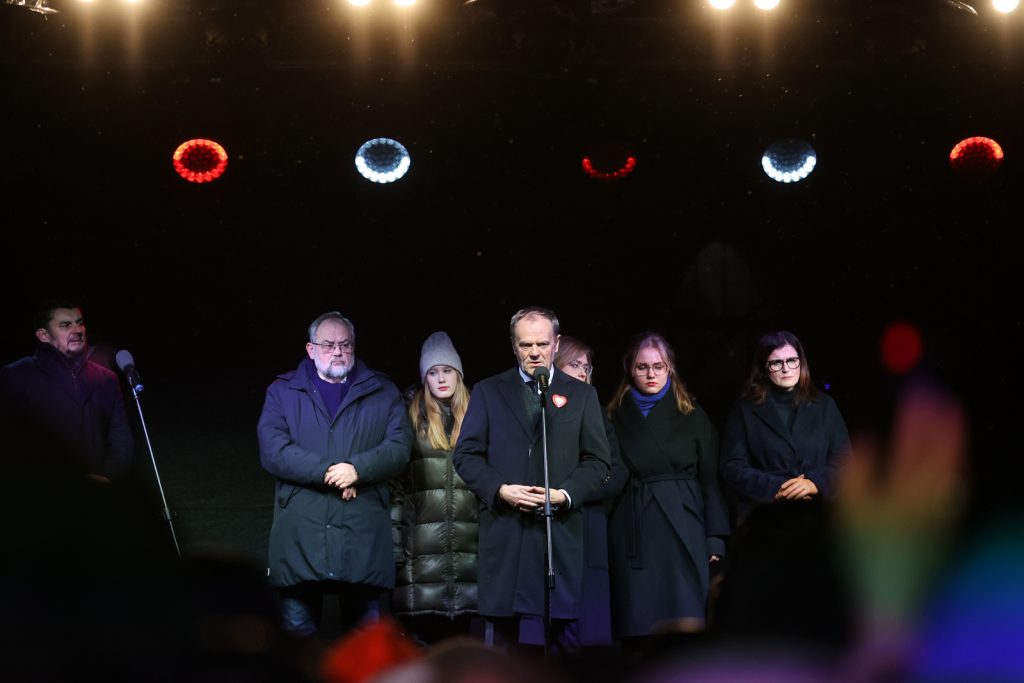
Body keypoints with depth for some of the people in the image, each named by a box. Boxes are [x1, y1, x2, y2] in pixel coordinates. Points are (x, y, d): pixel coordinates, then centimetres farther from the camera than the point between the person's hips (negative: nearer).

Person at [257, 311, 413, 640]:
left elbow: (399, 448, 3)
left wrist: (357, 469, -14)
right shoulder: (283, 391, 12)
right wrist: (328, 472, -12)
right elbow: (273, 451, -2)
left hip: (363, 537, 1)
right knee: (298, 630, -1)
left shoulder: (383, 392, 15)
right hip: (300, 539, -1)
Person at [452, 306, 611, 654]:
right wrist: (501, 490, -9)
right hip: (504, 531, 0)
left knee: (564, 632, -3)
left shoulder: (581, 394, 13)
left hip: (561, 531, 0)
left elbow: (598, 461, 8)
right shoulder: (488, 391, 13)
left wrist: (565, 494, -9)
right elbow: (466, 454, 7)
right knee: (506, 632, 0)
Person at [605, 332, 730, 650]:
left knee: (685, 628, -8)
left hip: (683, 531, -1)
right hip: (633, 536, 1)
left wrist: (715, 537, -1)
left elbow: (710, 479, 6)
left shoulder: (693, 417, 9)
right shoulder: (615, 417, 10)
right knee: (638, 631, -2)